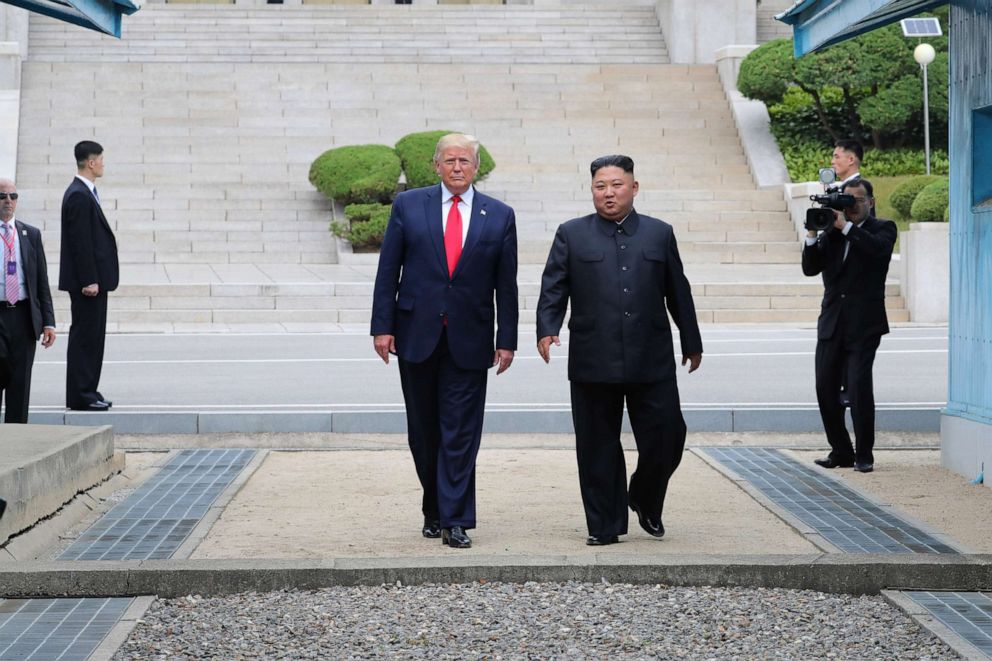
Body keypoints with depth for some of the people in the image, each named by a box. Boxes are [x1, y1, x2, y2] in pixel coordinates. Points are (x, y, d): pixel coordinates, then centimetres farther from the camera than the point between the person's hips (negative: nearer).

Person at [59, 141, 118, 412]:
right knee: (85, 336, -6)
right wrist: (89, 280, -21)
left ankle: (86, 392, 18)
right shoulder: (79, 196, -17)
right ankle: (80, 396, -3)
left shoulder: (84, 193, 15)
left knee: (90, 336, 13)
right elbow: (80, 242, -20)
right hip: (87, 280, -10)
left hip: (90, 279, 10)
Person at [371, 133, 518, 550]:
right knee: (423, 430, 10)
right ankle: (434, 510, 24)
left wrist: (506, 339, 1)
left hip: (469, 339, -1)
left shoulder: (499, 216, 4)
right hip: (417, 335, 1)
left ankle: (455, 520, 0)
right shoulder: (408, 206, 2)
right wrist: (383, 326, -5)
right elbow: (388, 270, 2)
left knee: (461, 432, -3)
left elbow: (506, 284, 5)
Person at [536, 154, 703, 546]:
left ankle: (646, 502, 26)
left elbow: (678, 293, 15)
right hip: (593, 363, -1)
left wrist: (692, 343, 18)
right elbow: (553, 289, 2)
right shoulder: (572, 235, 7)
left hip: (651, 362, 1)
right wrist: (547, 328, -14)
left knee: (666, 438, -1)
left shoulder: (660, 234, 12)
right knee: (598, 447, 3)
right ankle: (605, 526, 13)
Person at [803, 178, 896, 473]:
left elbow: (877, 247, -19)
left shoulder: (883, 228, 4)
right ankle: (841, 451, 16)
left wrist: (845, 226, -18)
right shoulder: (831, 233, 12)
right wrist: (813, 233, -9)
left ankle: (864, 454, -2)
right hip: (831, 324, 5)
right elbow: (810, 268, 4)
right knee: (826, 389, 4)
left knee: (859, 387, -13)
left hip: (864, 325, -4)